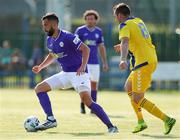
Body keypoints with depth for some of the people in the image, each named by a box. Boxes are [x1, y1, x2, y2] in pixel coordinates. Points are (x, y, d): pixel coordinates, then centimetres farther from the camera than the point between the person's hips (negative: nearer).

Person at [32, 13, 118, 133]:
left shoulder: (67, 37, -17)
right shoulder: (50, 41, 7)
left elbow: (85, 49, -20)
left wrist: (83, 66, -32)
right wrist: (40, 67, 15)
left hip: (78, 73, -9)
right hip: (65, 74, 9)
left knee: (86, 99, -27)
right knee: (39, 88, 3)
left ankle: (110, 126, -22)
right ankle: (51, 120, 1)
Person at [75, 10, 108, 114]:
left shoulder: (99, 31, 8)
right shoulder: (80, 30, -3)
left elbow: (101, 47, 14)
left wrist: (105, 62, 12)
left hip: (95, 62, 3)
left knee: (94, 84, 4)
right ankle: (82, 103, 7)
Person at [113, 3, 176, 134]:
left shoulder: (125, 25, -10)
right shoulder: (139, 21, 16)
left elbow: (125, 41, -30)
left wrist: (123, 59, -46)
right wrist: (122, 47, 44)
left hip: (144, 63, -9)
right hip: (152, 59, 9)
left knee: (137, 99, -7)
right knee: (129, 87, 22)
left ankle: (167, 119, -14)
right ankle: (141, 122, 20)